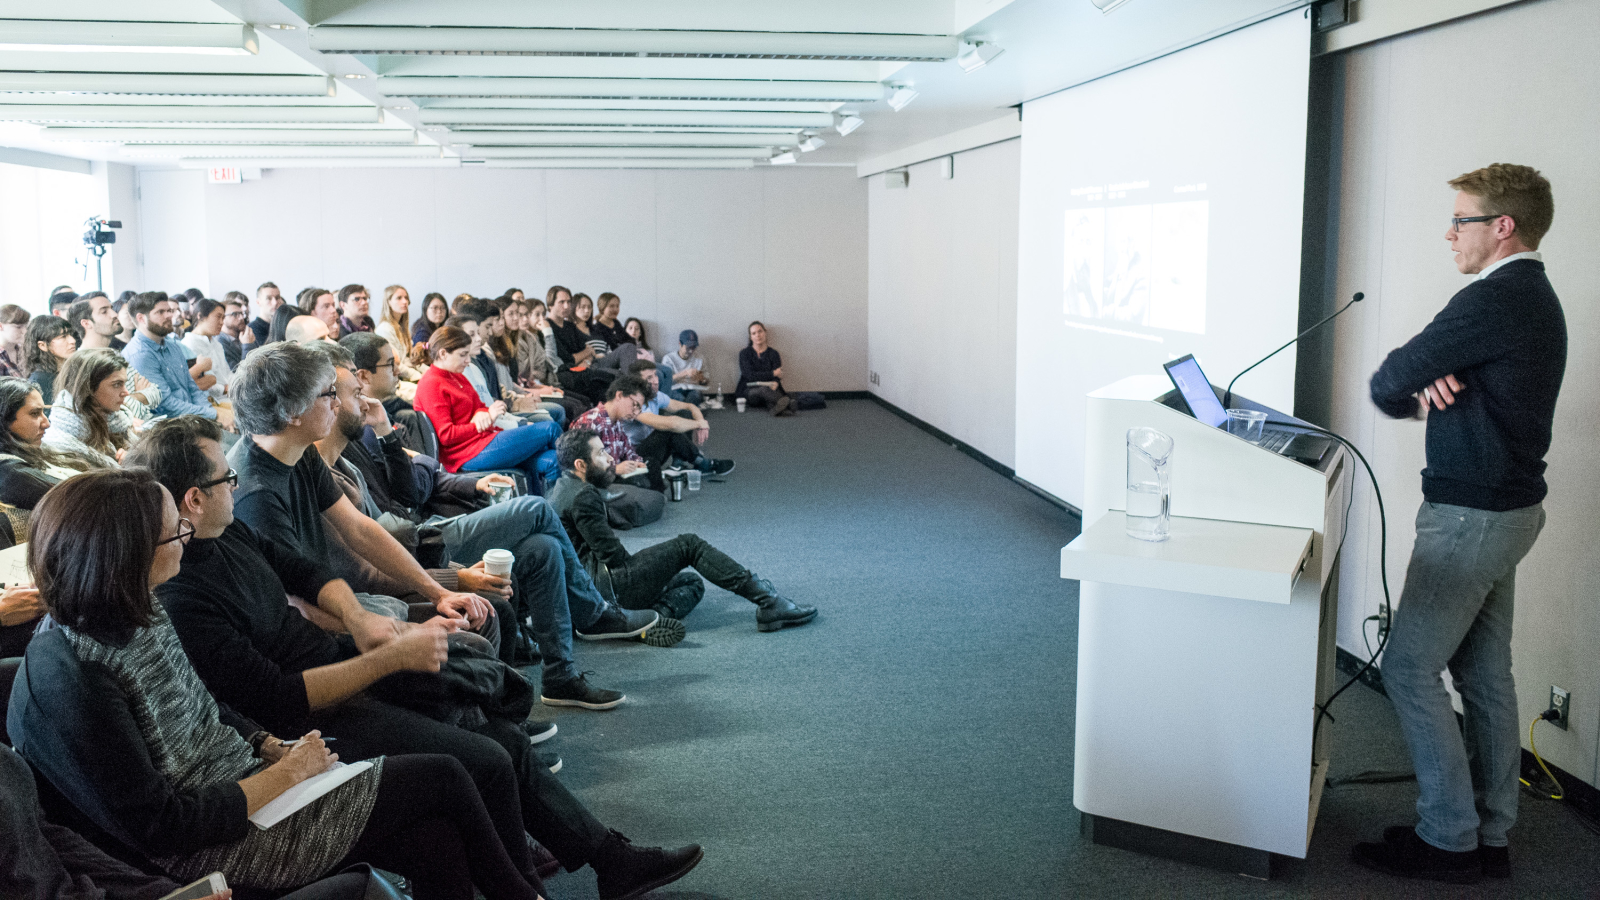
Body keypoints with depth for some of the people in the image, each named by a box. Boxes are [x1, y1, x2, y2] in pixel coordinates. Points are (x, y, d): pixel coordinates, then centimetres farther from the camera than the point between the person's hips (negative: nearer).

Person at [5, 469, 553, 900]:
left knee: (436, 842, -9)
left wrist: (272, 747, 2)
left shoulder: (136, 615, 0)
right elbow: (159, 827, -23)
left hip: (237, 781, 8)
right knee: (442, 779, -6)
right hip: (213, 846, -8)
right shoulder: (70, 679, -26)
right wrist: (284, 775, -16)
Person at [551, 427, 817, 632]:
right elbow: (613, 555, -16)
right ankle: (769, 601, -16)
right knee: (688, 545, -8)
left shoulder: (564, 488, 20)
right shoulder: (583, 498, -13)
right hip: (609, 587, -11)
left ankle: (660, 610, -16)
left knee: (692, 582, 17)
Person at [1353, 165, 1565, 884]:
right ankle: (1489, 836, 24)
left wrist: (1415, 392, 5)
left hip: (1470, 516, -10)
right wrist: (1429, 390, -8)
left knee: (1409, 669, -2)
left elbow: (1387, 383, -18)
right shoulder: (1536, 298, 13)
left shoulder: (1494, 300, -21)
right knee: (1485, 672, 14)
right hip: (1509, 507, 10)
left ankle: (1449, 840, 7)